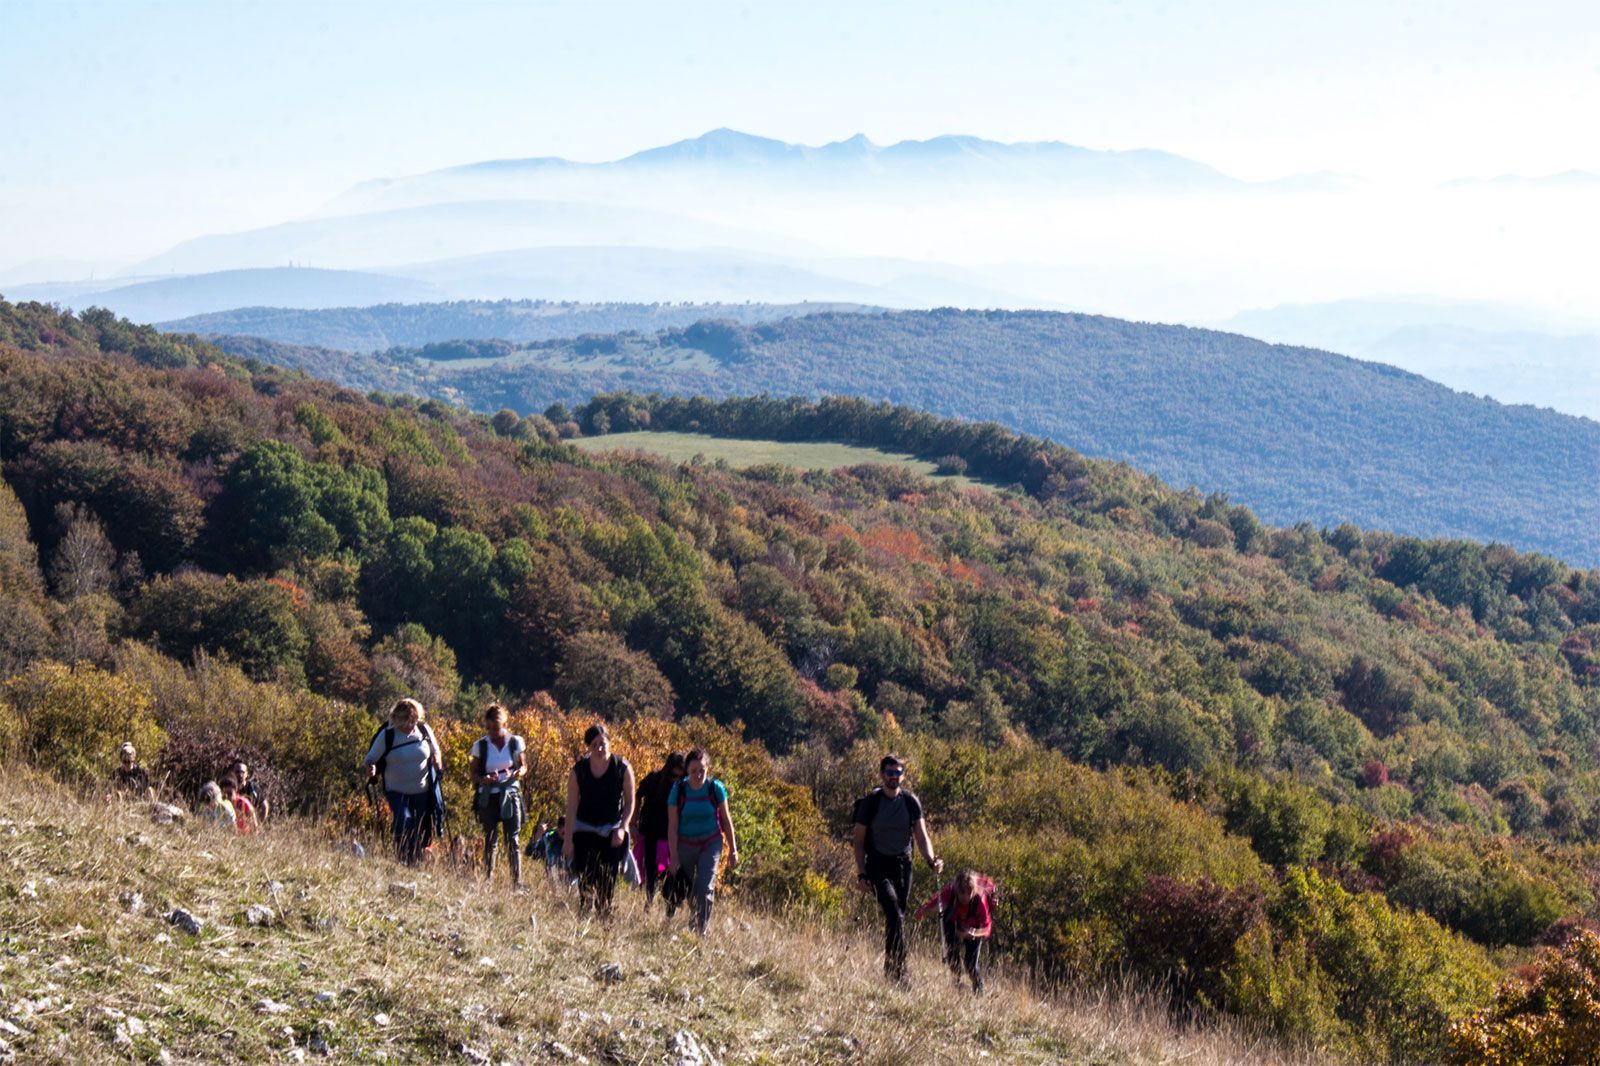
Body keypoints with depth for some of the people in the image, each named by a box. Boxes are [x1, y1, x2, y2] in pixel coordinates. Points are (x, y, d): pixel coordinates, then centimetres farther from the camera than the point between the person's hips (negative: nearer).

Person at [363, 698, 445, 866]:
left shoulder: (424, 731, -1)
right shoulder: (387, 735, -9)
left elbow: (435, 751, 15)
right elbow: (371, 758, -3)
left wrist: (437, 760, -7)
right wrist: (371, 768, -25)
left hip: (422, 791, 3)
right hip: (397, 792, -3)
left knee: (420, 830, 8)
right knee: (403, 823, -23)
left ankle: (416, 864, 23)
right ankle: (403, 863, -13)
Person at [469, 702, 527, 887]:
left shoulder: (515, 742, 2)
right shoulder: (480, 745, 2)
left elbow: (523, 767, 11)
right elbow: (474, 774, 7)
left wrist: (517, 773, -13)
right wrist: (484, 780, -16)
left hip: (510, 796, -1)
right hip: (488, 798, 1)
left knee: (512, 840, -7)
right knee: (489, 840, 5)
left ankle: (517, 882, -4)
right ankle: (487, 879, 14)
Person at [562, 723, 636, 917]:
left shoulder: (622, 768, -6)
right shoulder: (578, 770, -7)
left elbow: (630, 802, 3)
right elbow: (571, 807, -4)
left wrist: (622, 829, -10)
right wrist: (568, 839, -5)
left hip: (613, 832, 1)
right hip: (585, 830, 0)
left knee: (608, 880, 1)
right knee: (586, 879, -12)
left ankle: (605, 916, 13)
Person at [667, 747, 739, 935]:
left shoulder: (715, 788, -10)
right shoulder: (678, 790, -11)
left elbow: (726, 820, 2)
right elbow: (672, 826, -8)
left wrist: (733, 850, 5)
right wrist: (674, 857, -10)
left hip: (710, 843, -1)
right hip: (685, 845, 1)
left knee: (705, 888, -15)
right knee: (686, 891, 6)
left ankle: (700, 931, -10)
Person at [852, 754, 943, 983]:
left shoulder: (911, 801, 3)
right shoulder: (870, 802, -5)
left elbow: (921, 835, 2)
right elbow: (858, 840, -2)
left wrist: (931, 859, -18)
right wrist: (861, 874, -9)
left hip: (903, 864, 4)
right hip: (878, 865, -4)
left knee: (898, 918, 7)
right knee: (894, 914, -21)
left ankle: (889, 971, 21)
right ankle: (898, 972, -21)